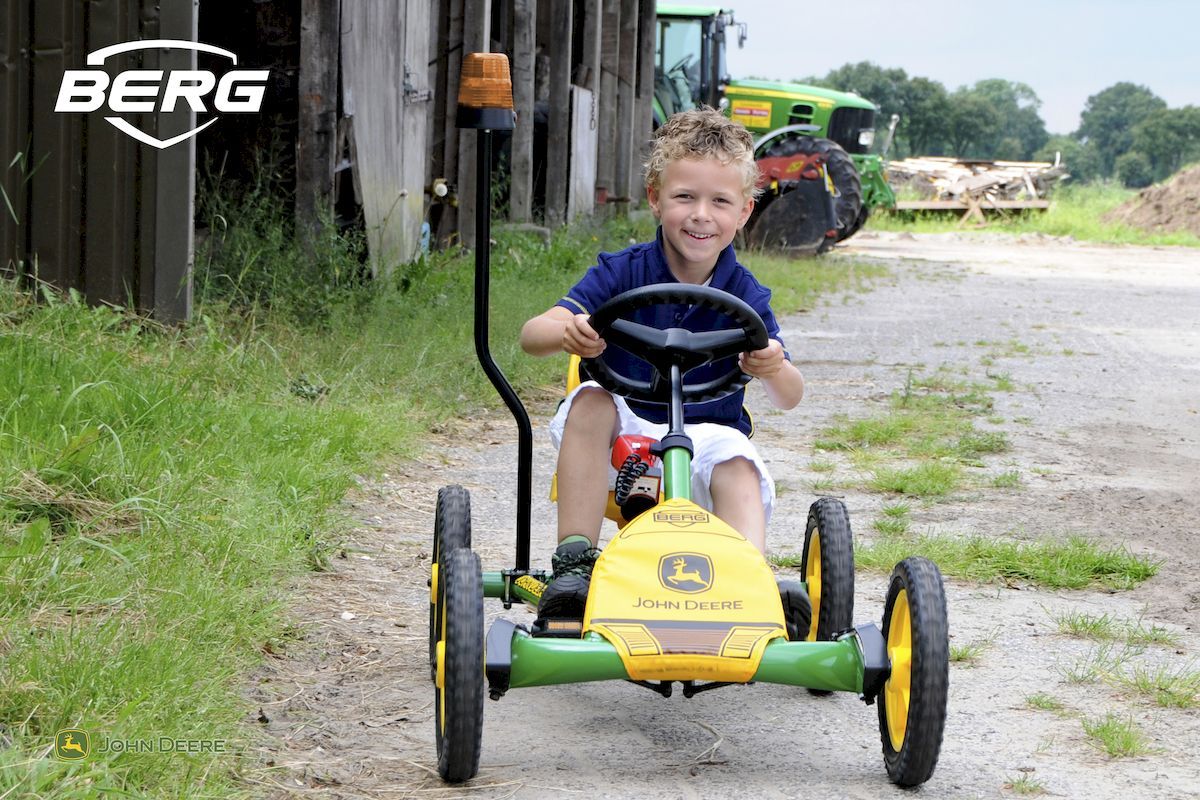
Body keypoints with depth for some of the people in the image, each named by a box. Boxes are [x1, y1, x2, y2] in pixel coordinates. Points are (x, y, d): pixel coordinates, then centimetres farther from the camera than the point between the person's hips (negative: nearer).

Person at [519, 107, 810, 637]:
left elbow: (788, 399, -7)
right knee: (591, 400, -30)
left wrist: (773, 370, -33)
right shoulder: (621, 273, -5)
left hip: (707, 440, 0)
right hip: (621, 438, 0)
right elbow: (531, 335, -15)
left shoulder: (745, 295, -3)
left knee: (733, 455, -31)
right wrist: (568, 332, -41)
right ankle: (573, 563, -31)